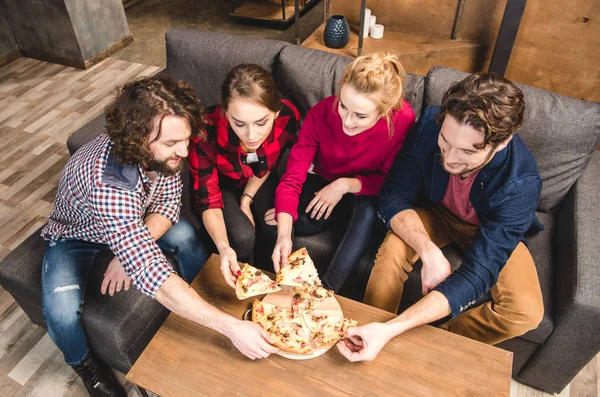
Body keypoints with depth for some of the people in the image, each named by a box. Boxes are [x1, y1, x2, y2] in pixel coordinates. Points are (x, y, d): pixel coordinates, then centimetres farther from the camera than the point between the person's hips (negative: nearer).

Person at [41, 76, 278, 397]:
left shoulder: (160, 151, -27)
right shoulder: (106, 184, -46)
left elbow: (168, 203, -14)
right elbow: (152, 275, -50)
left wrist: (132, 251, -32)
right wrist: (231, 327, -51)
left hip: (132, 224, 4)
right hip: (76, 235, -4)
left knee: (189, 239, -20)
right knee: (61, 313, -27)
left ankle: (195, 315, 9)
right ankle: (83, 363, 9)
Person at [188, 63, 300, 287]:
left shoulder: (288, 116, -32)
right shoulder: (206, 132, -39)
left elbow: (266, 166, -8)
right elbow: (209, 199, -28)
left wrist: (246, 200, -12)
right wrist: (223, 247, -44)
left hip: (257, 180, 3)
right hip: (220, 183, -2)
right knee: (243, 236, -25)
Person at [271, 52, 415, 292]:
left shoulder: (403, 120, -30)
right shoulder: (321, 113, -28)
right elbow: (292, 178, -28)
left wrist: (346, 185, -31)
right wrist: (283, 234, -41)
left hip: (365, 193, 0)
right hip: (323, 183, 1)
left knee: (369, 210, -36)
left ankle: (327, 290, -23)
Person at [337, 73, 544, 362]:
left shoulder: (520, 184, -37)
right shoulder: (431, 123, -30)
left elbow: (476, 275, -40)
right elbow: (394, 197, -22)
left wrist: (391, 330, -50)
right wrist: (429, 251, -41)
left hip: (492, 229, 0)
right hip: (436, 211, 1)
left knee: (526, 312, -24)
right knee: (392, 251, -29)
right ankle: (369, 341, -5)